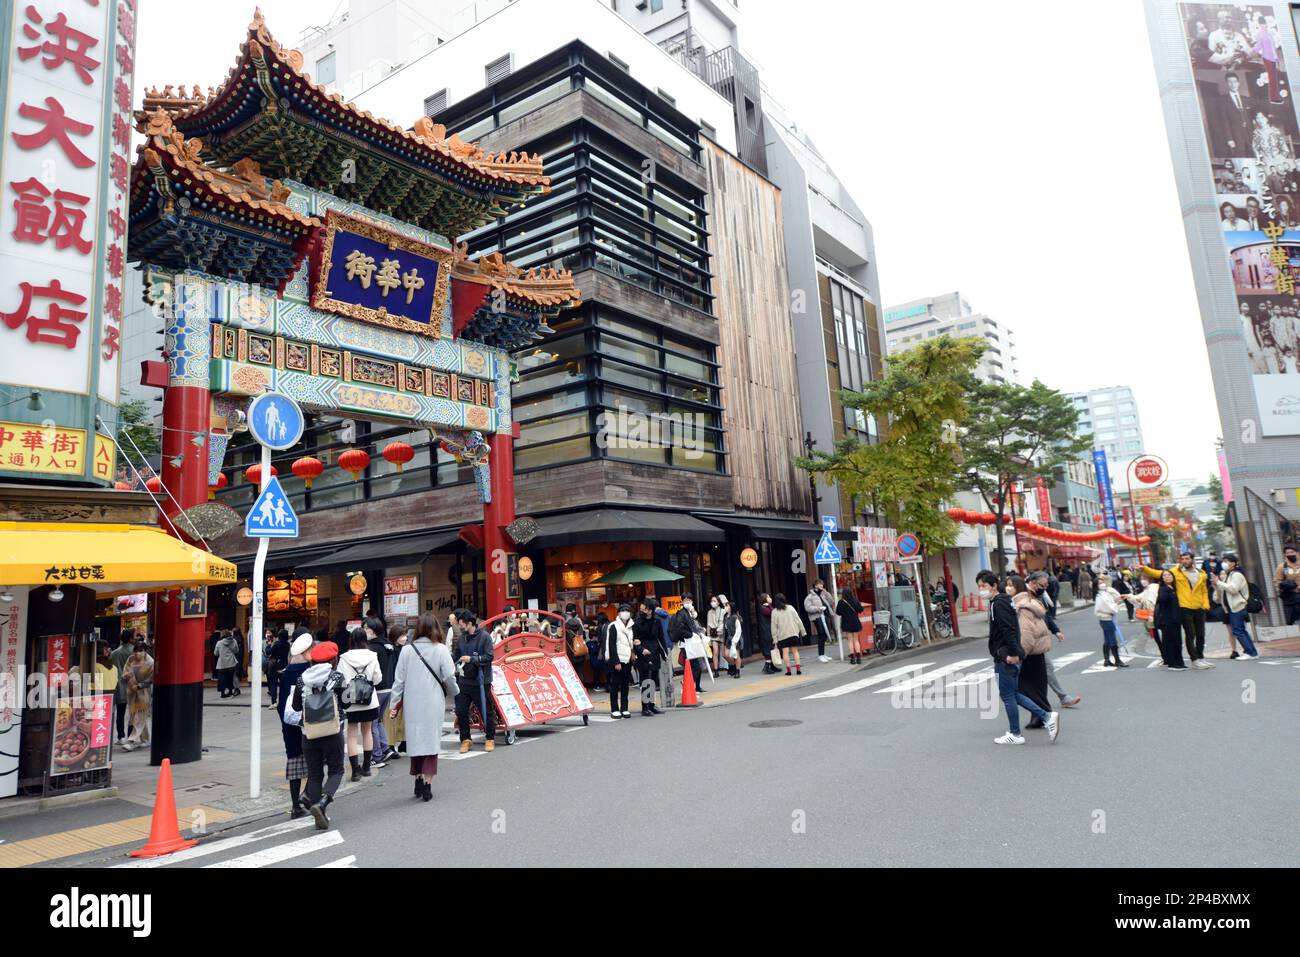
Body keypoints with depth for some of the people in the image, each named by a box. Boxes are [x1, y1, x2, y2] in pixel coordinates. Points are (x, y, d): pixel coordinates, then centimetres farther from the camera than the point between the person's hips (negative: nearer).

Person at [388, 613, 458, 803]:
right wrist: (456, 693, 14)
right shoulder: (440, 649, -6)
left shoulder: (407, 650, -2)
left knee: (415, 740, 13)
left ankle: (418, 781, 20)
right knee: (431, 741, 4)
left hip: (412, 704, 2)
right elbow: (449, 677, -5)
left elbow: (399, 680, 1)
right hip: (433, 704, -2)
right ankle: (427, 785, 1)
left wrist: (394, 704, 8)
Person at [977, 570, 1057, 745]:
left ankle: (1015, 735, 10)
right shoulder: (1001, 601, 15)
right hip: (1004, 657, 10)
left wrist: (1012, 653, -25)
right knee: (1013, 694, 15)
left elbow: (1008, 630, -24)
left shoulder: (999, 603, -15)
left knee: (1007, 695, 1)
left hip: (1006, 658, -10)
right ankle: (1047, 717, 13)